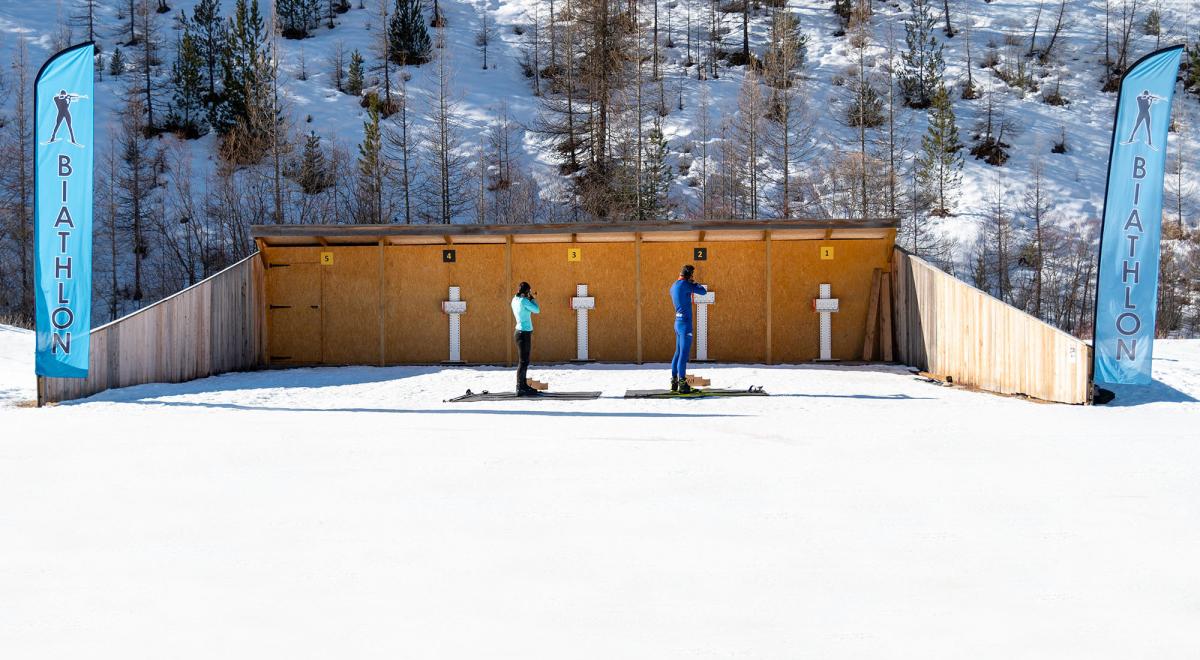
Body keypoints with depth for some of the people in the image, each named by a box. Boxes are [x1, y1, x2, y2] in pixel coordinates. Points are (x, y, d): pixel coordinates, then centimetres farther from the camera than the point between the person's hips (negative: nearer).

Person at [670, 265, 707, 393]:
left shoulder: (673, 286, 13)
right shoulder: (684, 284, -13)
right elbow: (703, 291, -6)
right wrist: (694, 283, 10)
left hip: (677, 322, 9)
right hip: (685, 323, -9)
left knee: (678, 353, 13)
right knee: (684, 354, -8)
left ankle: (674, 381, 15)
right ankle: (682, 383, -9)